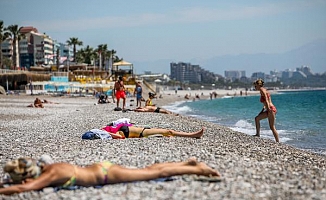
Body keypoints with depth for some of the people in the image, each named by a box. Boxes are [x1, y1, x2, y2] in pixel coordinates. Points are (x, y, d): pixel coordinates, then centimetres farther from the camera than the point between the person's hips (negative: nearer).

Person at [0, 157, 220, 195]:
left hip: (104, 174, -7)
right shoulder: (44, 168, -1)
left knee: (155, 172, 2)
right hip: (100, 169, 7)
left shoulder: (52, 174, -25)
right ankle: (189, 162, 29)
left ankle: (197, 169, 12)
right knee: (149, 169, 17)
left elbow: (21, 189, -38)